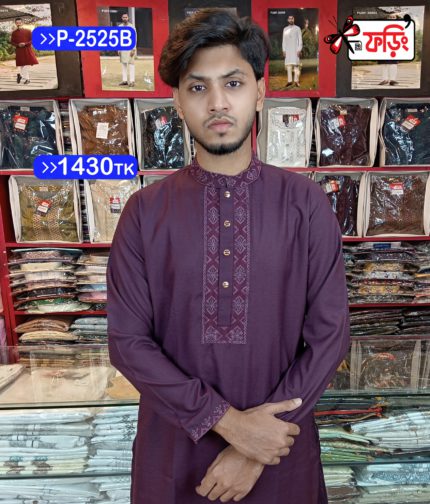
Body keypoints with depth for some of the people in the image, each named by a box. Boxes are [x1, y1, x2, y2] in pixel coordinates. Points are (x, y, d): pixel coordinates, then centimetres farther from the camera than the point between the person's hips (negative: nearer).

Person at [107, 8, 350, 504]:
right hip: (174, 443, 1)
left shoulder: (306, 203, -10)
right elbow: (127, 341, -9)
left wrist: (255, 451, -11)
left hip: (279, 442, 0)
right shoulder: (144, 211, -9)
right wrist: (227, 421, -15)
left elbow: (330, 333, -9)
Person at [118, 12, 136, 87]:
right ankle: (125, 80, 9)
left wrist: (133, 49, -14)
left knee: (131, 64, -8)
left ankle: (132, 81, -10)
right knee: (123, 64, 5)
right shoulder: (119, 27, 10)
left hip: (130, 48, -5)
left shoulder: (131, 26, -3)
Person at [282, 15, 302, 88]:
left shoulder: (297, 28, 5)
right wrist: (283, 50, 3)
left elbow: (300, 40, 2)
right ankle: (289, 81, 1)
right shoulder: (285, 29, 13)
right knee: (288, 65, -2)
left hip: (295, 50, -3)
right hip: (287, 50, 3)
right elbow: (284, 40, 13)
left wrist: (299, 50, -8)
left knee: (296, 65, -9)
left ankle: (296, 81, -10)